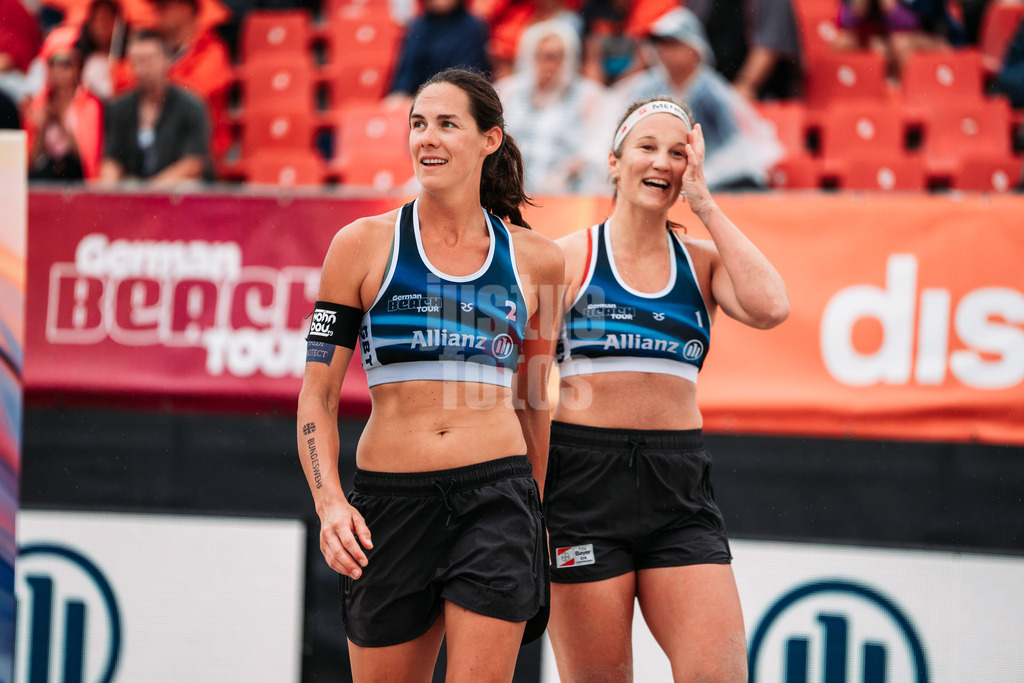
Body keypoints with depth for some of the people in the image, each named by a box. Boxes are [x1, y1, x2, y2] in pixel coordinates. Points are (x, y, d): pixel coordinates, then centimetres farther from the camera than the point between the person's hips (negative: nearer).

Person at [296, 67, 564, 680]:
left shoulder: (536, 260, 8)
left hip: (496, 497, 0)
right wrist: (330, 503, -11)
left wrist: (536, 512, 24)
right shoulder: (364, 245, 4)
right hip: (390, 501, 0)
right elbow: (317, 397, 3)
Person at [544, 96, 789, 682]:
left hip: (679, 485, 2)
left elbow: (769, 307, -10)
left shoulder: (703, 260, 11)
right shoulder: (569, 258, 5)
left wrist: (705, 204, -4)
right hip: (585, 479, -2)